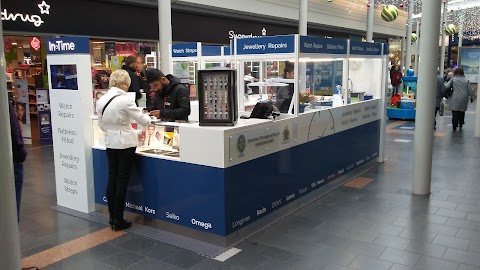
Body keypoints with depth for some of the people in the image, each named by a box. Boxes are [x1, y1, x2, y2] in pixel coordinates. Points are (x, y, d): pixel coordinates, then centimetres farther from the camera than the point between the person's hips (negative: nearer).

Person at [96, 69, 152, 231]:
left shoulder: (101, 101, 2)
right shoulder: (124, 100, -18)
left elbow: (102, 125, 10)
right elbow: (143, 120, -12)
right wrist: (150, 120, 9)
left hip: (110, 143, 6)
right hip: (126, 144, -6)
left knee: (112, 179, 13)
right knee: (122, 181, 2)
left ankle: (112, 218, 21)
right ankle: (118, 221, 10)